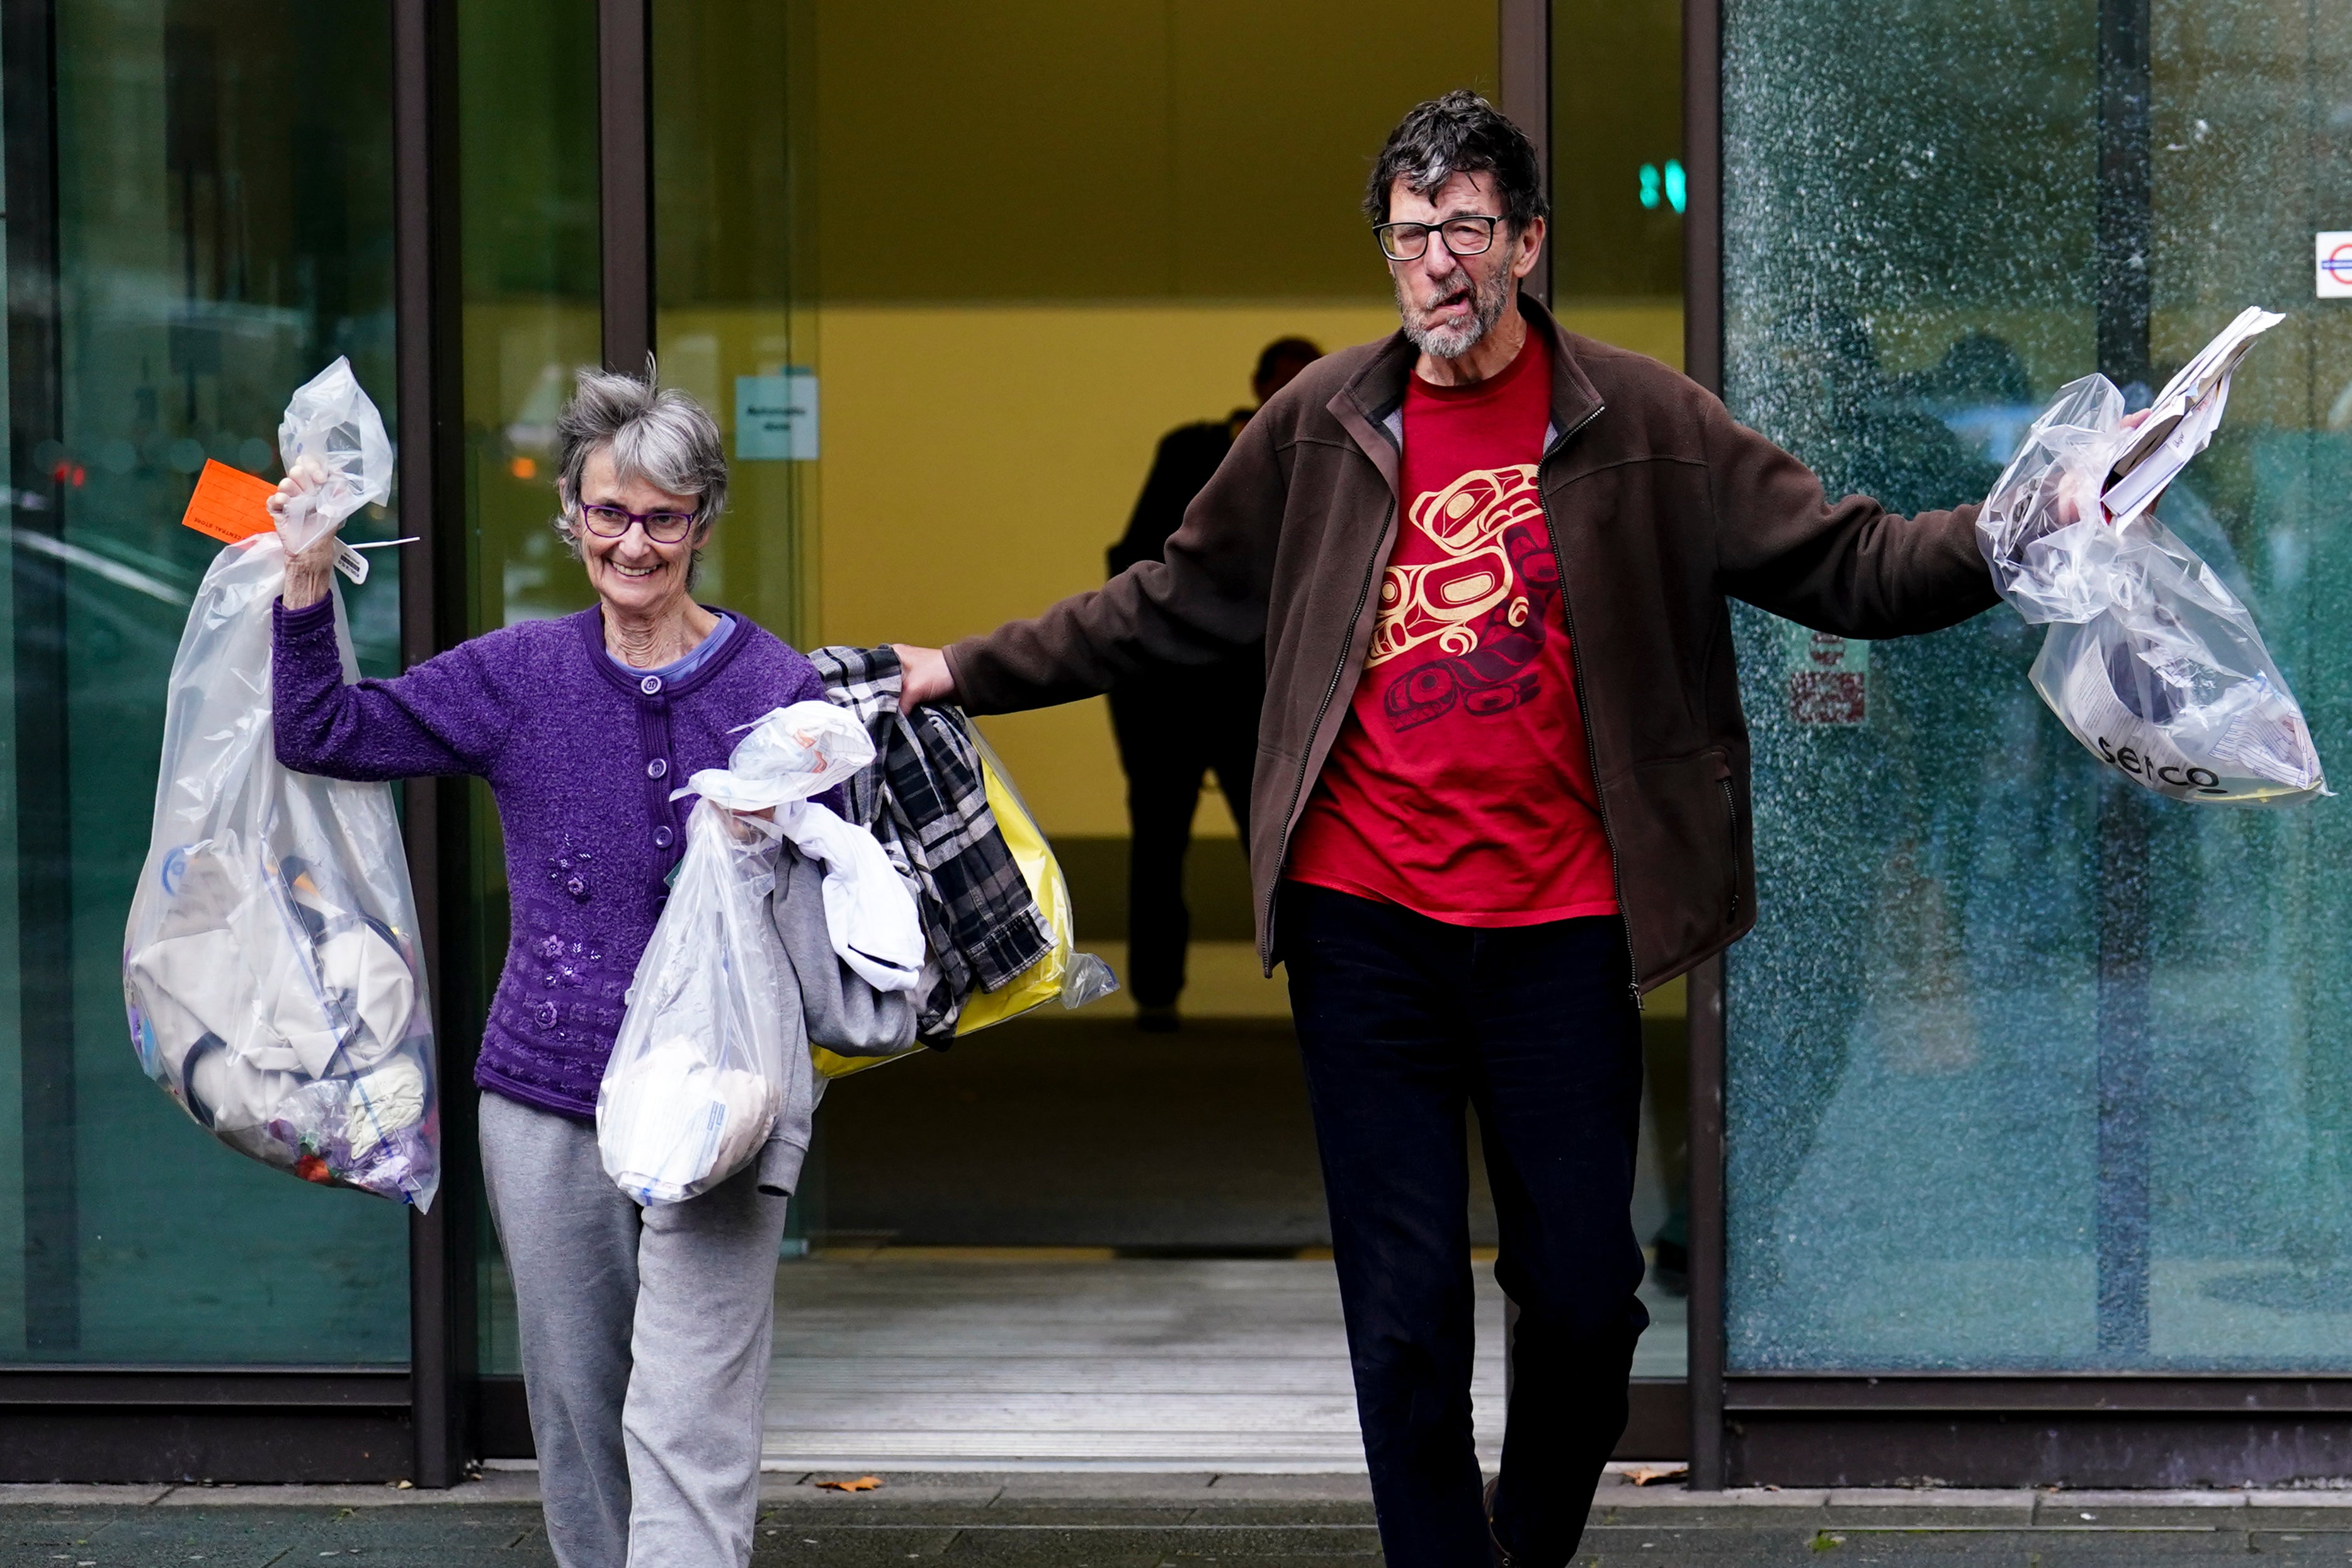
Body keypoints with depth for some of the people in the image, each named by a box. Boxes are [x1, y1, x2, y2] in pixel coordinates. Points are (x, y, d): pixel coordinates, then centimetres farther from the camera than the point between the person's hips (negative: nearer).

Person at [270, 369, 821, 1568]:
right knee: (576, 1411, 13)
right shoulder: (520, 677, 6)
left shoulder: (776, 690, -1)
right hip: (547, 1094, 4)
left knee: (687, 1427, -12)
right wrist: (307, 583, -6)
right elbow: (324, 735, 7)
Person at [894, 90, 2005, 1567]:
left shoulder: (1641, 421, 1)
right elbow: (1171, 605, 17)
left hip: (1561, 927, -1)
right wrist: (969, 672, 15)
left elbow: (1844, 560, -3)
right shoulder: (1327, 422, 6)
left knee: (1584, 1292, 2)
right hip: (1365, 920, 1)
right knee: (1405, 1311, 2)